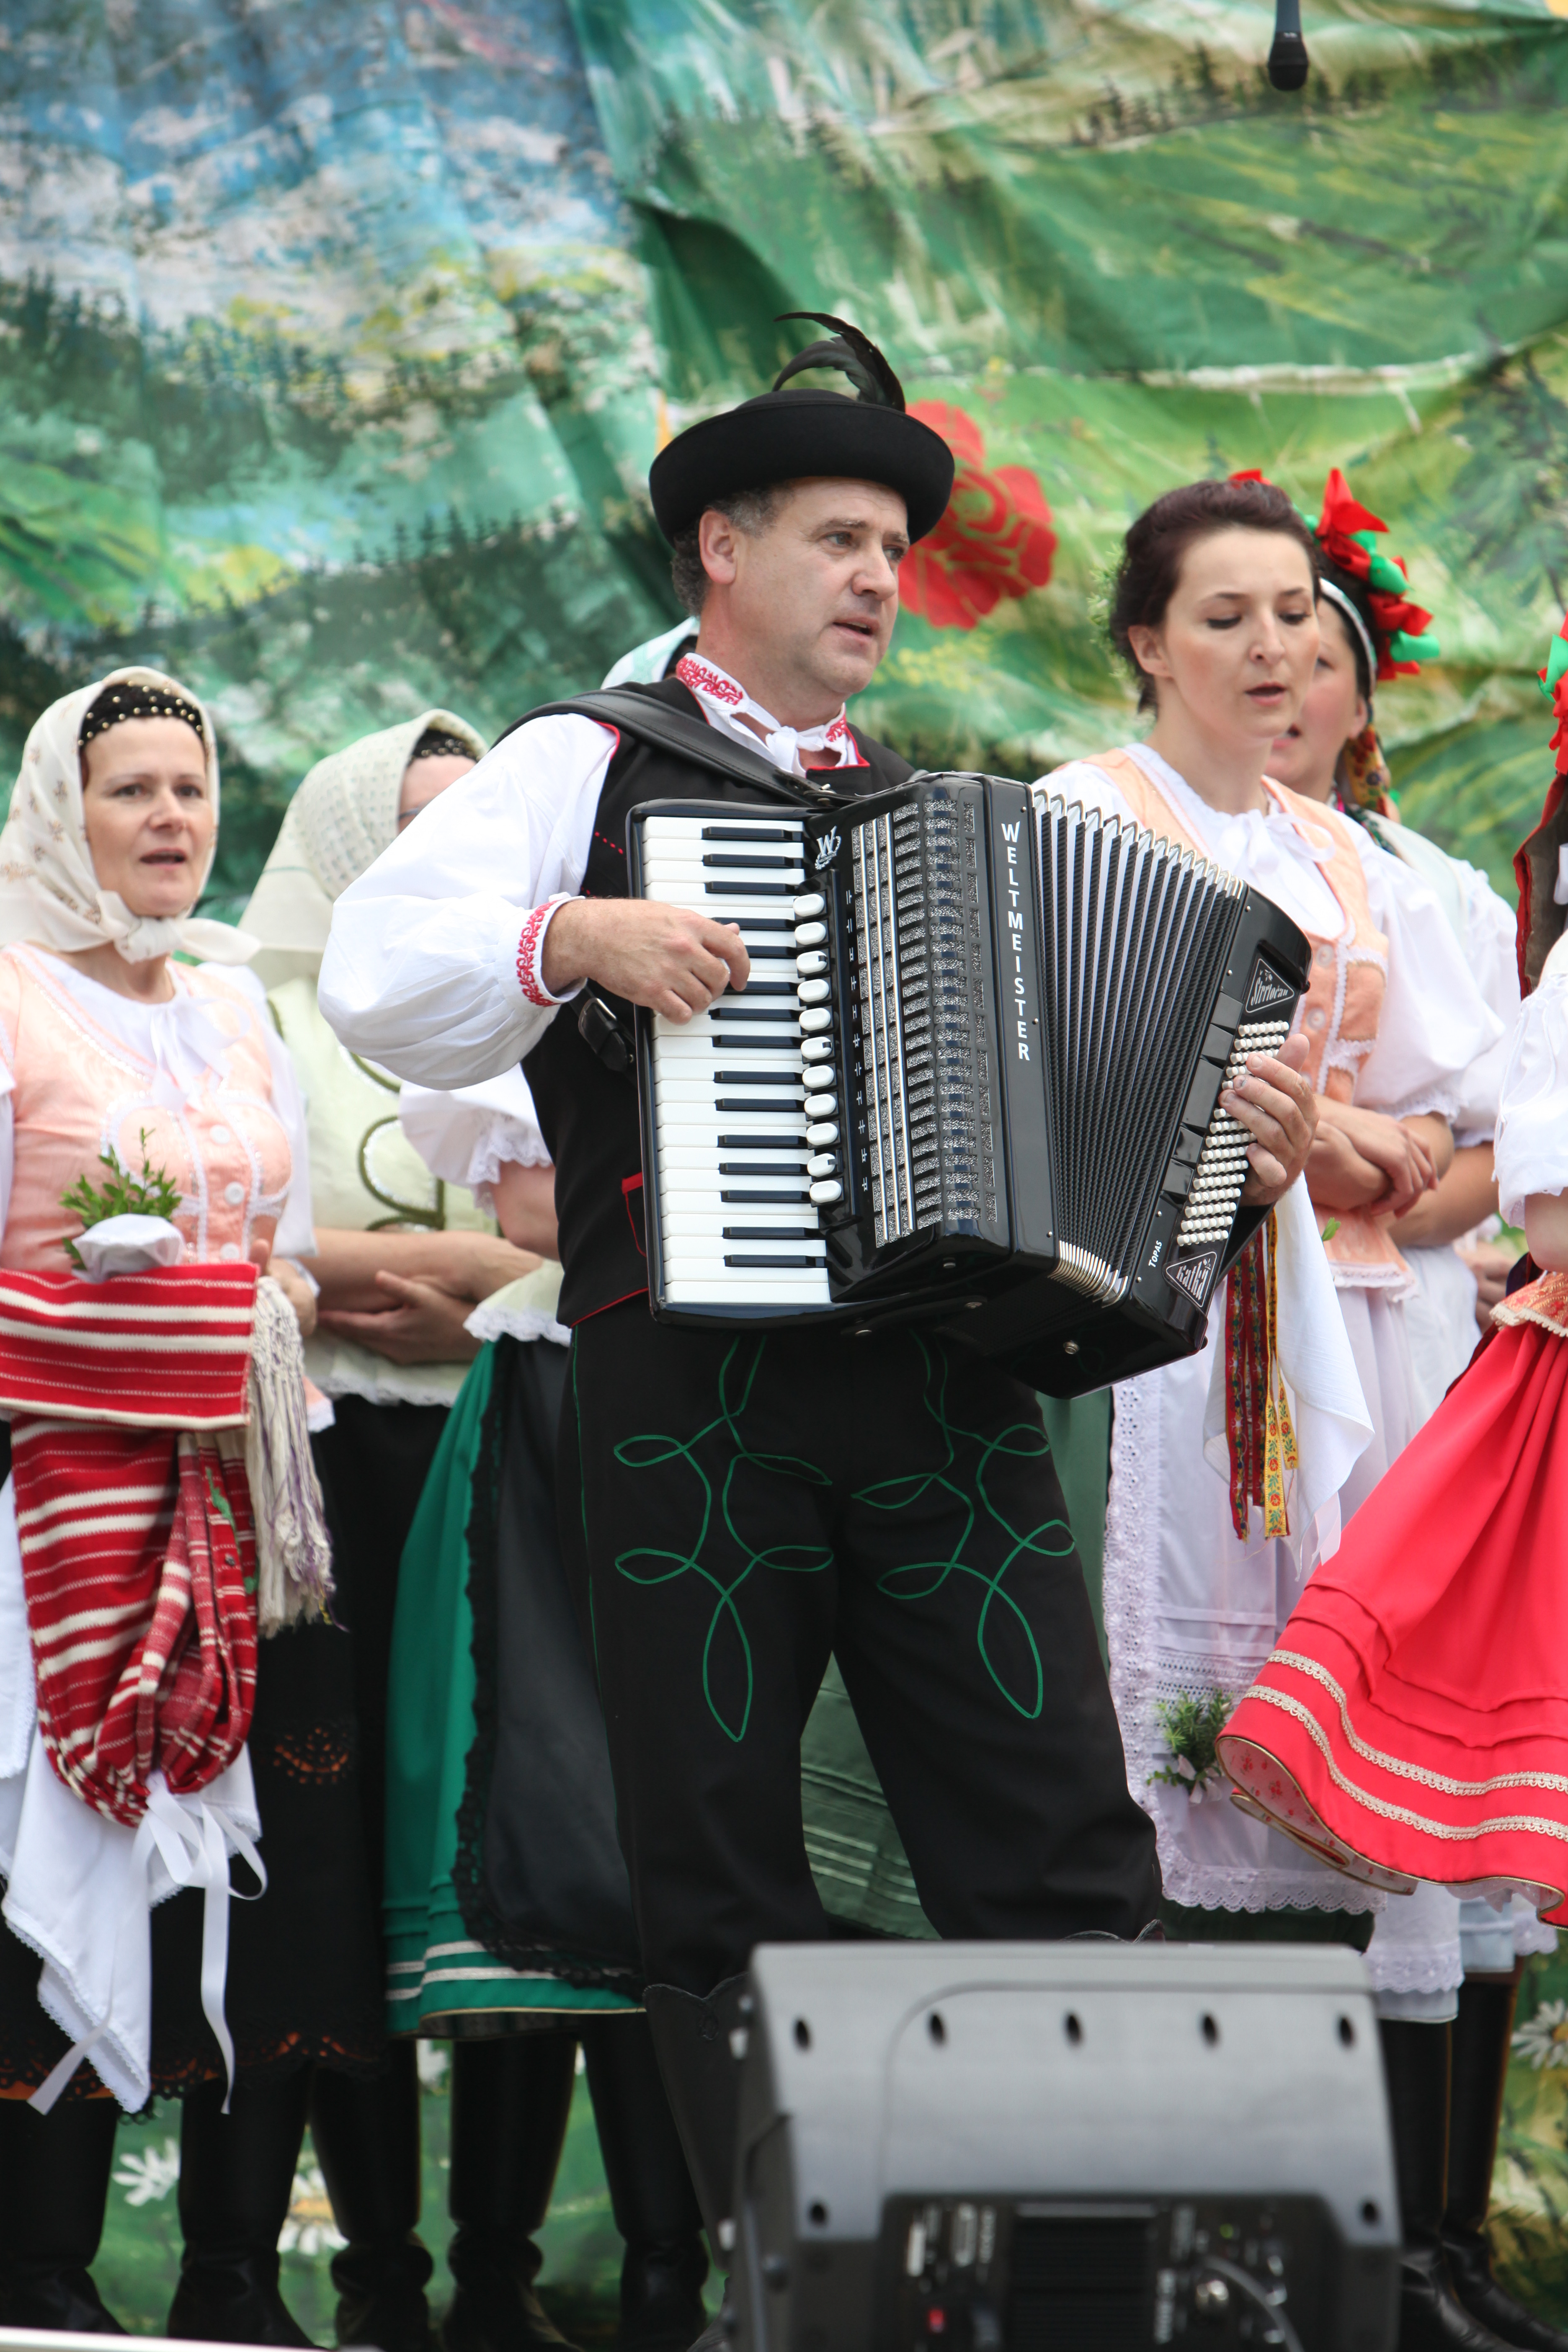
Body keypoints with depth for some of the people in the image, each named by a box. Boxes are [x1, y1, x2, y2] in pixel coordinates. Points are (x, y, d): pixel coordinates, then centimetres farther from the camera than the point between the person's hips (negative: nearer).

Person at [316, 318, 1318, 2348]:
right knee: (723, 1867, 2)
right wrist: (579, 934, -18)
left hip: (946, 1380, 3)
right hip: (693, 1395, -3)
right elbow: (377, 974, -4)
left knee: (1059, 1841, -3)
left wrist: (1229, 1144, 6)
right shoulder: (586, 770, 8)